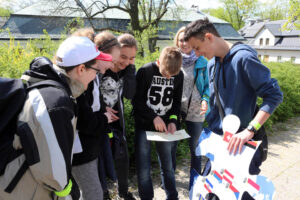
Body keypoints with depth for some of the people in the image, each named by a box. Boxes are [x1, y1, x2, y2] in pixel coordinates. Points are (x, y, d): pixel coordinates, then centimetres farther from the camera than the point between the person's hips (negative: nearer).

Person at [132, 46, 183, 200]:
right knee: (143, 169, 4)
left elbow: (177, 101, 7)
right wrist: (154, 117, -17)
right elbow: (137, 100, -9)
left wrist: (173, 120, -7)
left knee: (168, 166, 11)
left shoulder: (179, 75, -2)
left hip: (165, 126, 3)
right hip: (144, 125, -2)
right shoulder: (145, 71, -12)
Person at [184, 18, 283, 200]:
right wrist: (212, 129, 13)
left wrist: (249, 130, -27)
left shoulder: (243, 58, -18)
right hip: (218, 140, 7)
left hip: (243, 143, -7)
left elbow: (274, 95, -20)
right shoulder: (212, 63, 8)